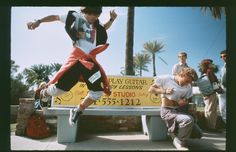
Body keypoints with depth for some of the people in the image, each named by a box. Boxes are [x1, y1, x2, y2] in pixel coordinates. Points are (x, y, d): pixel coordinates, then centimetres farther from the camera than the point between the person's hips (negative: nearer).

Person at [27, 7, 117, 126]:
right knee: (59, 87, -9)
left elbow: (104, 29, 36)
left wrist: (111, 20, 18)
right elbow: (56, 17, 9)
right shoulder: (76, 16, 3)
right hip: (77, 58, -5)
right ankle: (42, 94, 26)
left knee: (98, 91, -1)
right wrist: (39, 21, 1)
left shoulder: (95, 24, 17)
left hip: (90, 60, 6)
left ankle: (77, 111, 18)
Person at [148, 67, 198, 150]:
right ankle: (179, 141, -5)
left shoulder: (188, 87, 3)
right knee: (188, 120, -32)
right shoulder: (165, 78, -10)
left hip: (179, 111, 6)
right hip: (167, 111, -6)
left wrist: (184, 103, -12)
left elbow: (187, 100, 13)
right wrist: (164, 91, -22)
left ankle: (175, 133, 18)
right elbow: (151, 89, -7)